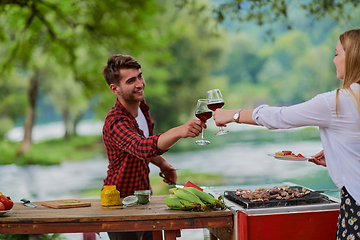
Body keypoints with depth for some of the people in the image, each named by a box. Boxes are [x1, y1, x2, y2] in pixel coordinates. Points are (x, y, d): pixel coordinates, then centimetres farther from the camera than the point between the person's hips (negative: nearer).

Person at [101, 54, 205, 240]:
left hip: (142, 195, 8)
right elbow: (142, 148, -48)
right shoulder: (115, 122, -28)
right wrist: (179, 132, -63)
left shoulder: (142, 108, -1)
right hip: (120, 201, -8)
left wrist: (162, 163, 1)